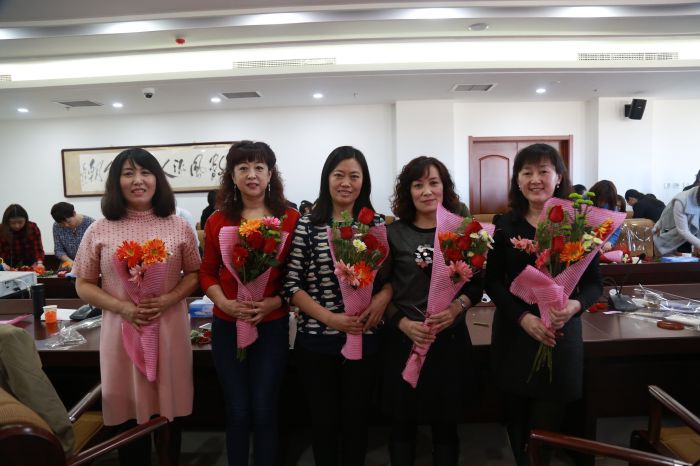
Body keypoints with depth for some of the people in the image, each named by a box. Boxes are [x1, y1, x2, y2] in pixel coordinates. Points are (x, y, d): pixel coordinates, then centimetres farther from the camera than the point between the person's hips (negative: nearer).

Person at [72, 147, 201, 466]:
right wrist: (122, 307, -13)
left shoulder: (178, 226, 0)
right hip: (122, 330, 0)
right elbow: (83, 285, 3)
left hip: (169, 329, 1)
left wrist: (168, 299, -13)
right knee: (129, 416, 12)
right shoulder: (99, 231, -1)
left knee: (170, 413, 13)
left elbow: (194, 274, 5)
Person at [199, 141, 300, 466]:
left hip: (272, 326, -1)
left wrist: (273, 303, -16)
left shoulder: (291, 219, -3)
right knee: (237, 412, 12)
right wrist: (225, 303, -11)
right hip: (227, 326, 2)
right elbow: (207, 272, 6)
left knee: (264, 411, 8)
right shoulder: (217, 220, 1)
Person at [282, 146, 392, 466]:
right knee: (323, 418, 14)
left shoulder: (376, 224, 2)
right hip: (316, 340, -1)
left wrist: (382, 299, -14)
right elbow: (291, 285, -5)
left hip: (363, 339, 1)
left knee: (356, 417, 15)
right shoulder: (306, 226, -3)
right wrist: (330, 318, -15)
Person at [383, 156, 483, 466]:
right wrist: (404, 323, -15)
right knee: (402, 423, 14)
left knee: (446, 423, 15)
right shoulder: (393, 233, -2)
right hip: (403, 339, 0)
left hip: (451, 339, 1)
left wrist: (457, 306, -16)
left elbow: (476, 285, 4)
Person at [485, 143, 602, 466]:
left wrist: (575, 305, -22)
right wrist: (524, 318, -17)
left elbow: (594, 283, 0)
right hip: (513, 334, 1)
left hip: (561, 335, -1)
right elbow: (492, 282, -3)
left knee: (546, 427, 6)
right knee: (517, 421, 15)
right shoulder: (505, 224, -1)